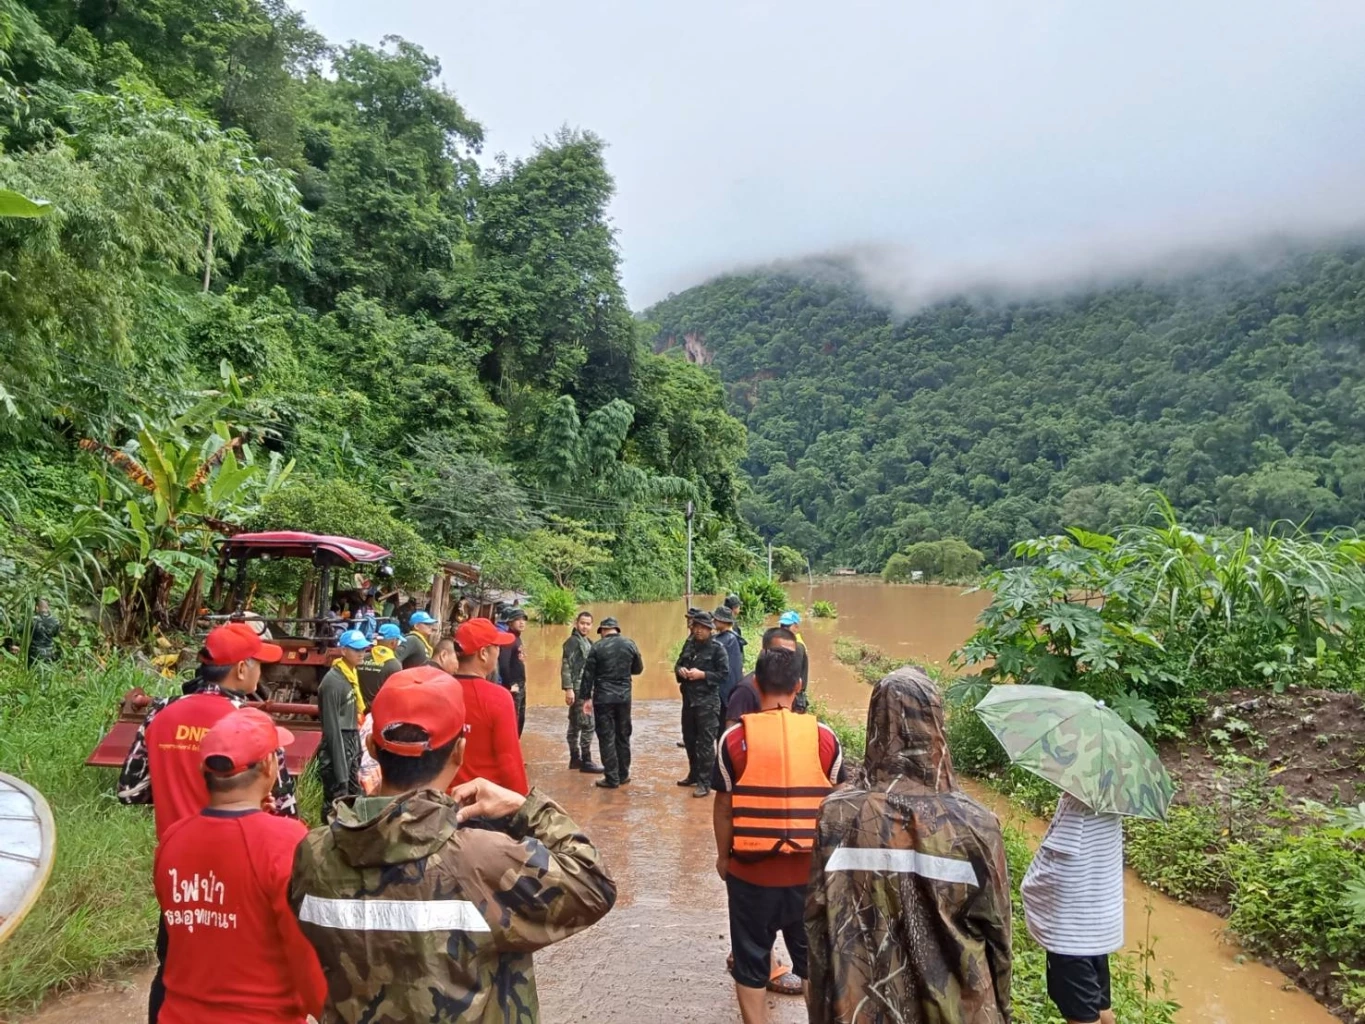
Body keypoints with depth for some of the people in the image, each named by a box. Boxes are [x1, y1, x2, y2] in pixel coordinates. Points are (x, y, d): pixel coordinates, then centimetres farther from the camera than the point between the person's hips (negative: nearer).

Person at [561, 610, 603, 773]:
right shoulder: (573, 641, -12)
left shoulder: (588, 642, 16)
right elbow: (566, 666, -19)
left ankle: (575, 758, 20)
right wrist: (568, 689, -24)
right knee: (587, 724, -9)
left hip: (585, 689, 9)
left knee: (575, 725, 14)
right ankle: (586, 761, -4)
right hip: (578, 689, -9)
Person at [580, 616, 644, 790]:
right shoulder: (630, 644, 1)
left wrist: (587, 698, 3)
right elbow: (638, 669, 12)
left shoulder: (598, 647, -7)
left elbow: (588, 674, -5)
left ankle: (612, 778, 3)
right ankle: (623, 774, 20)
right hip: (624, 697, 3)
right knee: (623, 735, 14)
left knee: (606, 737, 2)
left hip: (603, 697, -3)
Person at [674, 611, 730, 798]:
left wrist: (702, 674, -20)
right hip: (689, 698, 7)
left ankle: (705, 783, 0)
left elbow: (724, 674, -12)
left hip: (707, 701, -7)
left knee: (705, 743, -5)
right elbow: (678, 664, 17)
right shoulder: (689, 644, 10)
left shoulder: (717, 648, -8)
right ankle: (694, 775, 33)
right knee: (689, 739, 17)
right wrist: (680, 670, -6)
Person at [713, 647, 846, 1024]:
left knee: (750, 963, 16)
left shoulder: (735, 739, -12)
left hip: (750, 869, -1)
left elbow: (723, 807, -5)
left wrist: (723, 856, 10)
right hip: (810, 869, 2)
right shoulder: (824, 737, -8)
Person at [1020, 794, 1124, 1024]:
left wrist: (1028, 887, -6)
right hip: (1100, 917, 9)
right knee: (1098, 1005, 23)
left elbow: (1054, 866, -24)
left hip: (1073, 924, -9)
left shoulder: (1076, 801, -26)